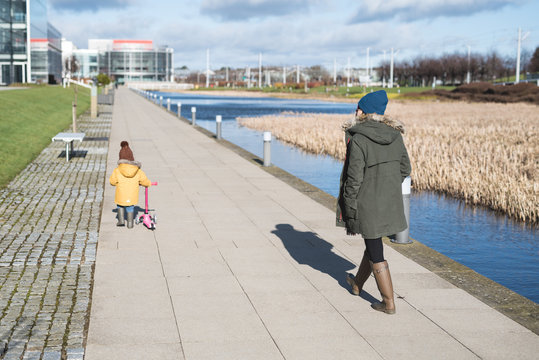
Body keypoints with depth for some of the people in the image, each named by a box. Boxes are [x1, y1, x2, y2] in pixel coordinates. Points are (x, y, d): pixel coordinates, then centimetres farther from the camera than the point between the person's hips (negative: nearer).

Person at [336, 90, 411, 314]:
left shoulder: (358, 140, -19)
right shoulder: (395, 135, 0)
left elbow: (354, 179, -18)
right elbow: (405, 169, 8)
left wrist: (350, 213, -10)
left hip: (368, 205, -7)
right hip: (391, 202, 7)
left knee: (375, 253, 4)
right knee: (372, 243, 24)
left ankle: (389, 303, 10)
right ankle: (357, 284, 45)